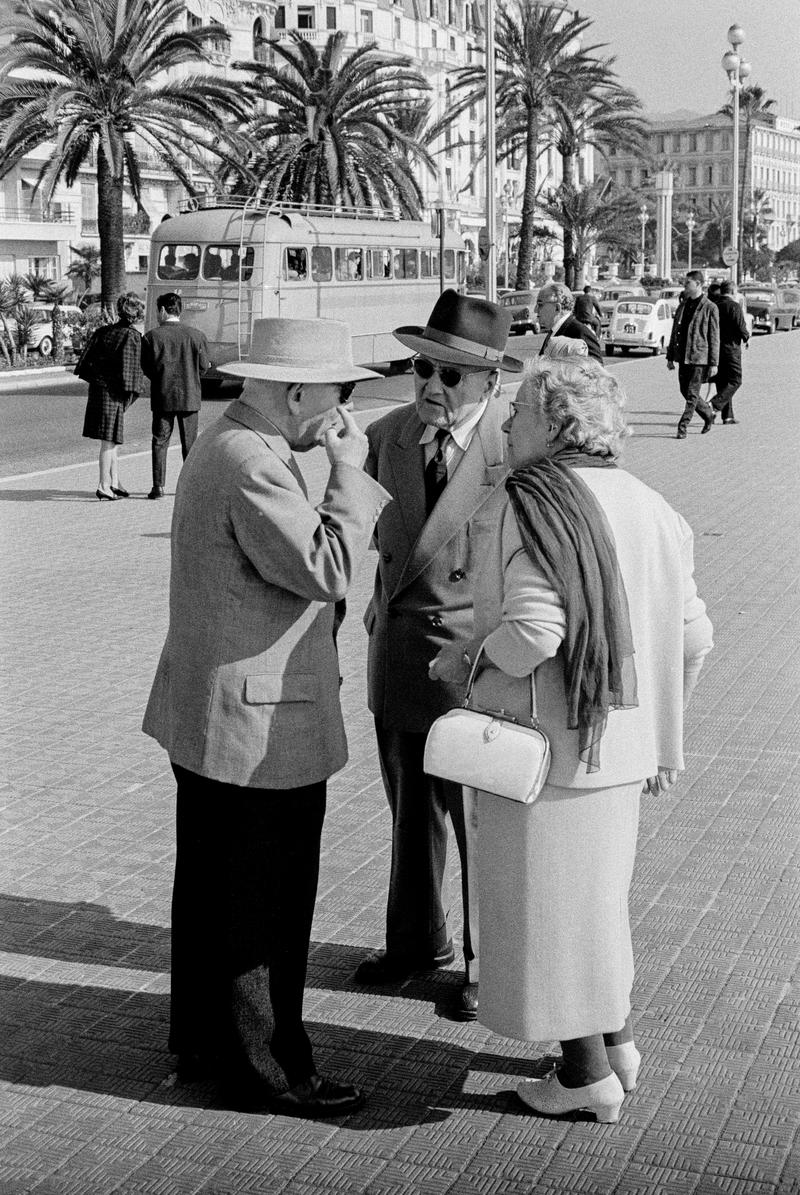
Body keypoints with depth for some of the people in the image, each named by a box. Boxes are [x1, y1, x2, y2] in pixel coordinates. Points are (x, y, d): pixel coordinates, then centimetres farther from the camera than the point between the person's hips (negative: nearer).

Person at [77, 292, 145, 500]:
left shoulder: (102, 331, 8)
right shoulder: (132, 336, -11)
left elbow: (86, 358, 10)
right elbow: (130, 368, -14)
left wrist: (92, 379, 15)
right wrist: (130, 393, -7)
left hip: (96, 387, 7)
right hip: (114, 391, -7)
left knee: (113, 439, 17)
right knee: (110, 440, -3)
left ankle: (115, 482, 23)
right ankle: (104, 486, -3)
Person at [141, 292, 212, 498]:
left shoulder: (151, 336, -8)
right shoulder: (196, 335, -5)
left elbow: (147, 368, -5)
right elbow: (204, 366, -1)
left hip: (162, 397, -1)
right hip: (189, 396, 1)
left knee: (160, 441, 7)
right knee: (190, 442, 12)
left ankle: (159, 486, 3)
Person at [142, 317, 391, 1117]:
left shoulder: (223, 447, 11)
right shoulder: (252, 467, -23)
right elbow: (328, 568, -28)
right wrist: (347, 471, -19)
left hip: (208, 718, 11)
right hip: (259, 723, -11)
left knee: (211, 888, 21)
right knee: (262, 905, 2)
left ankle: (201, 1039, 36)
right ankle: (263, 1068, 15)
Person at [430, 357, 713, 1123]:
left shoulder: (537, 503, -17)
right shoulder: (646, 507, 6)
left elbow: (534, 630, -27)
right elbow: (692, 635, 8)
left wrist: (465, 657, -9)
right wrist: (656, 726, 18)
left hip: (543, 744, -8)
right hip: (617, 746, 8)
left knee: (547, 902, 7)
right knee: (593, 892, 24)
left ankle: (588, 1075, 17)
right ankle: (614, 1041, 35)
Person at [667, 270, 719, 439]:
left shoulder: (710, 308, -6)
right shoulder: (682, 306, 12)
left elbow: (714, 338, -6)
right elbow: (674, 333, 17)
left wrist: (713, 363, -9)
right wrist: (670, 357, 13)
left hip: (699, 358, -7)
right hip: (683, 357, 7)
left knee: (692, 394, -5)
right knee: (686, 392, 12)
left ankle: (682, 427, -2)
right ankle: (708, 414, 31)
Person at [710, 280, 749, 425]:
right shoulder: (734, 306, -10)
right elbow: (741, 327, -15)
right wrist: (746, 338, 5)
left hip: (715, 348, 7)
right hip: (731, 348, -7)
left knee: (722, 382, 11)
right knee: (735, 381, -2)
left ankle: (727, 415, 13)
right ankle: (715, 404, -19)